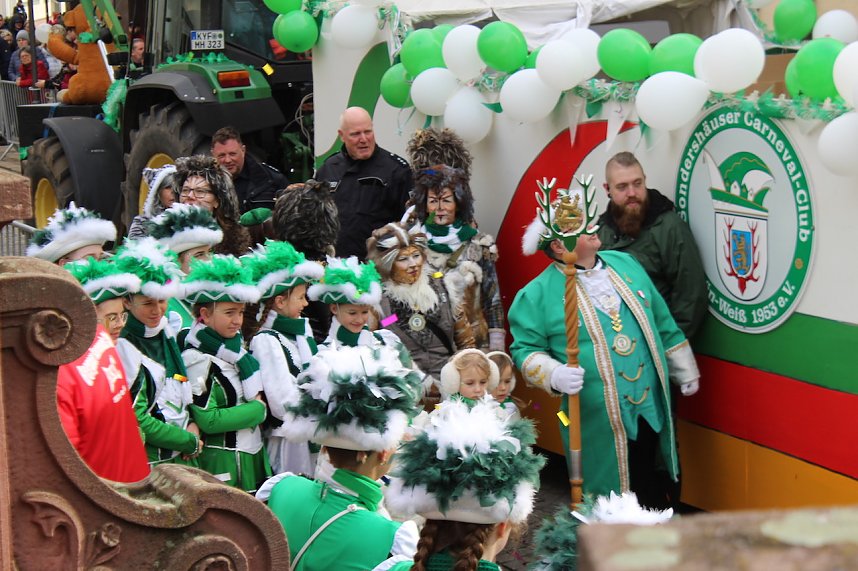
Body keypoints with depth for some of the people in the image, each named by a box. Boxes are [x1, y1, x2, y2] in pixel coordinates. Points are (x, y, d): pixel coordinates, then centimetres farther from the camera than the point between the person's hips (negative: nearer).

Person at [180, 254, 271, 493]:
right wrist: (257, 409, -10)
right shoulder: (198, 359, -12)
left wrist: (259, 406, 1)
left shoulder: (235, 347, 11)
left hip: (253, 457, 7)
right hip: (222, 465, -7)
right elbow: (209, 420, -18)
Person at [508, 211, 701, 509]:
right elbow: (526, 349, -6)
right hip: (598, 422, -5)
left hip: (652, 408, 5)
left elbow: (663, 323, 15)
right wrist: (554, 375, -25)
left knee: (653, 489, 16)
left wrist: (685, 371, 18)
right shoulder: (538, 294, -8)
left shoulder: (625, 263, 8)